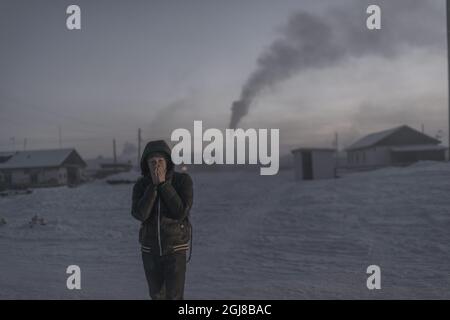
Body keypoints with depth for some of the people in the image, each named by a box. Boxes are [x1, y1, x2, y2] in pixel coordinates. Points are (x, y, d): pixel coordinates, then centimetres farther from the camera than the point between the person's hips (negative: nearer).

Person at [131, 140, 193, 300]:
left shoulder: (184, 180, -15)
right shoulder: (141, 185, -7)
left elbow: (180, 213, -25)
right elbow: (139, 215, -22)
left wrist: (163, 184, -27)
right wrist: (154, 184, -27)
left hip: (175, 249, -3)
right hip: (150, 249, 3)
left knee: (174, 299, -7)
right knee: (157, 295, 16)